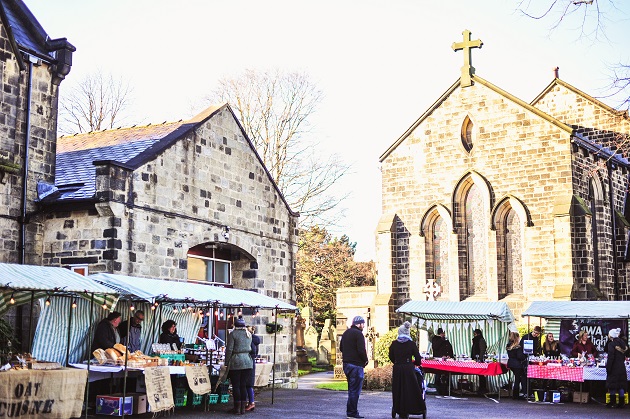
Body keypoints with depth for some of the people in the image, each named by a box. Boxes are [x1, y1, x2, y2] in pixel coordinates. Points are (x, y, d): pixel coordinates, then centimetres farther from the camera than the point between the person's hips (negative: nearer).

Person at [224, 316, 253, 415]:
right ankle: (243, 408, 11)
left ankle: (237, 408, 4)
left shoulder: (233, 334, -6)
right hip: (248, 362, 5)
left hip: (236, 362, -5)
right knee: (243, 385, 9)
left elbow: (229, 349, -8)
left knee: (236, 386, 1)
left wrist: (227, 363, -3)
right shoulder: (249, 334, 12)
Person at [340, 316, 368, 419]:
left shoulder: (346, 333, 15)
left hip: (346, 364, 9)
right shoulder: (358, 334, -14)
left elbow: (341, 347, 21)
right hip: (356, 365, -9)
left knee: (351, 389, 17)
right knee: (355, 390, -4)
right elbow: (361, 350, -20)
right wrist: (365, 360, -5)